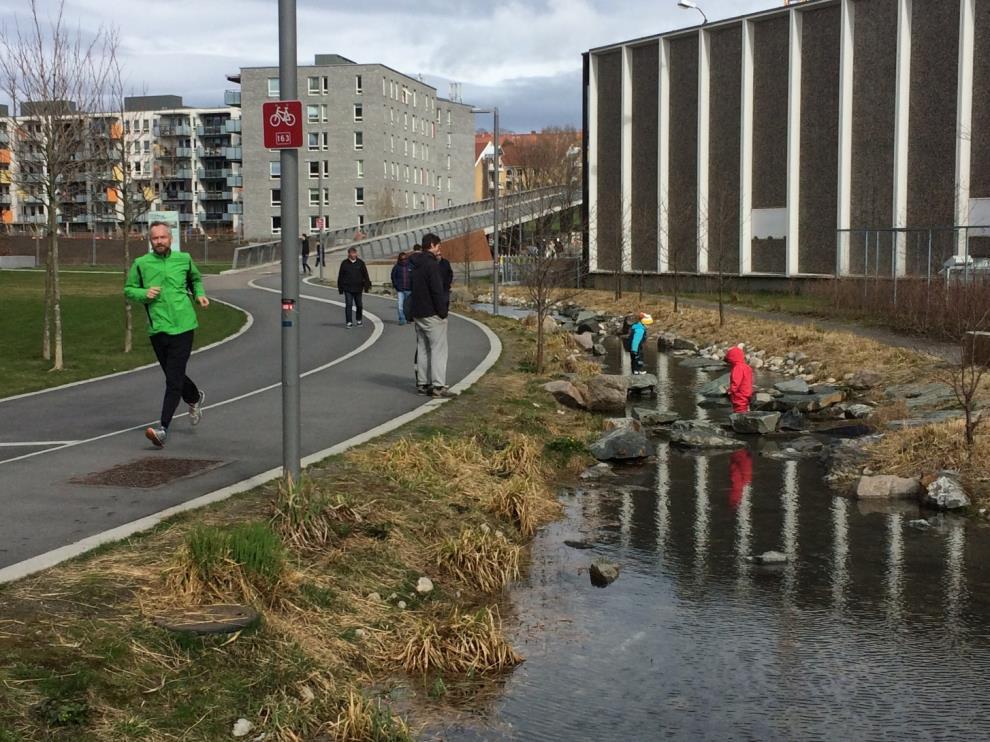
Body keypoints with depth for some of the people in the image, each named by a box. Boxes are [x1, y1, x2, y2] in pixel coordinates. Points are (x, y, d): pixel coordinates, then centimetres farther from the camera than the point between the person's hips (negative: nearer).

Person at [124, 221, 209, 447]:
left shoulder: (183, 259, 6)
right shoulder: (141, 264, 3)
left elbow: (196, 279, 26)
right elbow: (128, 290, 10)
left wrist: (199, 294, 8)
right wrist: (144, 293, -10)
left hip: (183, 326, -2)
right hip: (157, 329, 2)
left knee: (173, 380, -11)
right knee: (173, 376, 16)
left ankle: (163, 428, -14)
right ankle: (195, 398, 48)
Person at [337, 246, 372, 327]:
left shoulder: (360, 263, 4)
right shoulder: (344, 263, 2)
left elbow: (365, 275, 6)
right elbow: (340, 276, 6)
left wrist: (367, 285, 0)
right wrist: (340, 288, 4)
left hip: (358, 288, 1)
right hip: (348, 289, -1)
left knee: (359, 305, 9)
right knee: (348, 305, -6)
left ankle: (359, 320, 27)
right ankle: (349, 322, -3)